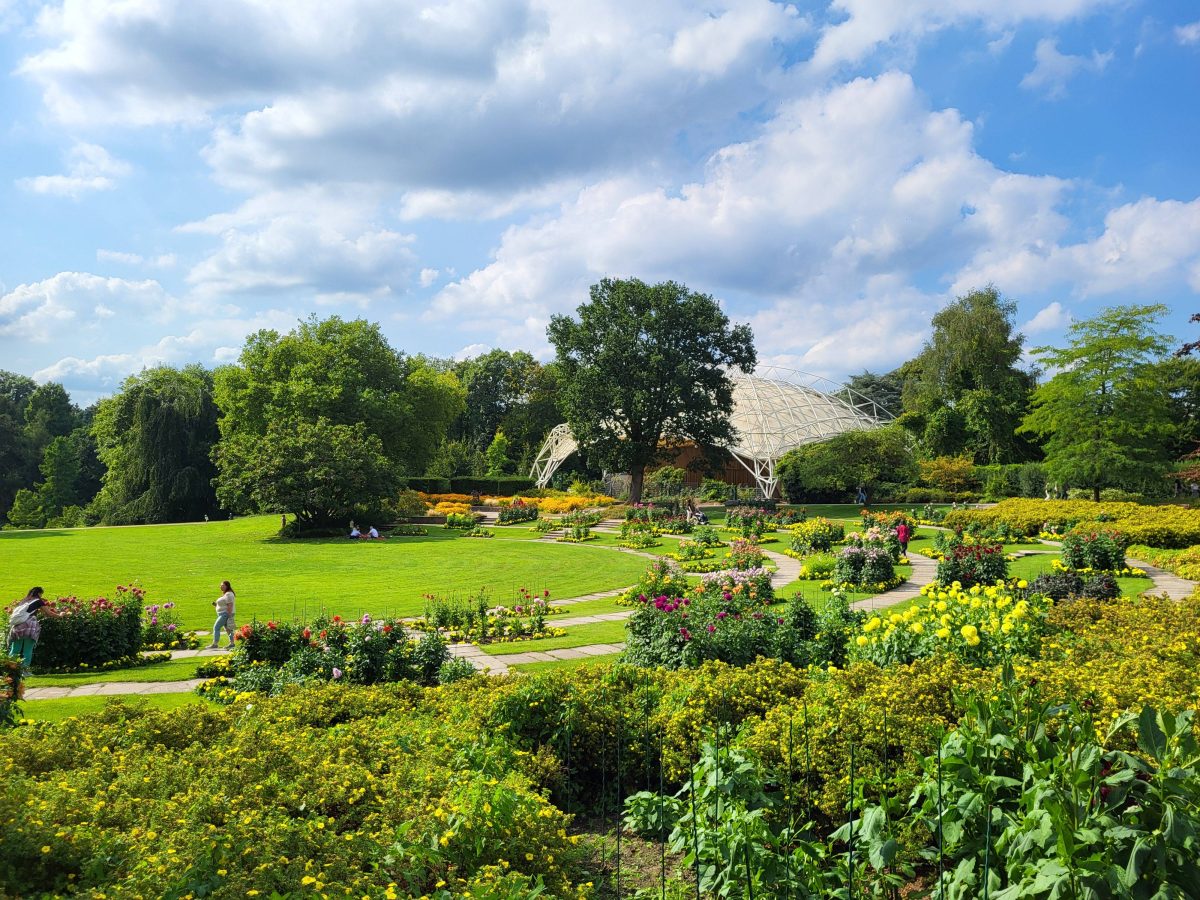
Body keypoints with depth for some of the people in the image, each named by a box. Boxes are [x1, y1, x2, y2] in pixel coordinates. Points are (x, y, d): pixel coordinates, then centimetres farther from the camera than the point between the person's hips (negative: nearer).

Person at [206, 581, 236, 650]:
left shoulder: (228, 594, -14)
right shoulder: (225, 594, 18)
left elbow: (229, 606, -21)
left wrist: (229, 616, -25)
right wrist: (216, 604, 8)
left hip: (226, 614, -11)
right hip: (223, 614, 11)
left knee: (216, 627, -11)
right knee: (228, 629, 10)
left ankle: (215, 644, -11)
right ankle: (232, 643, 10)